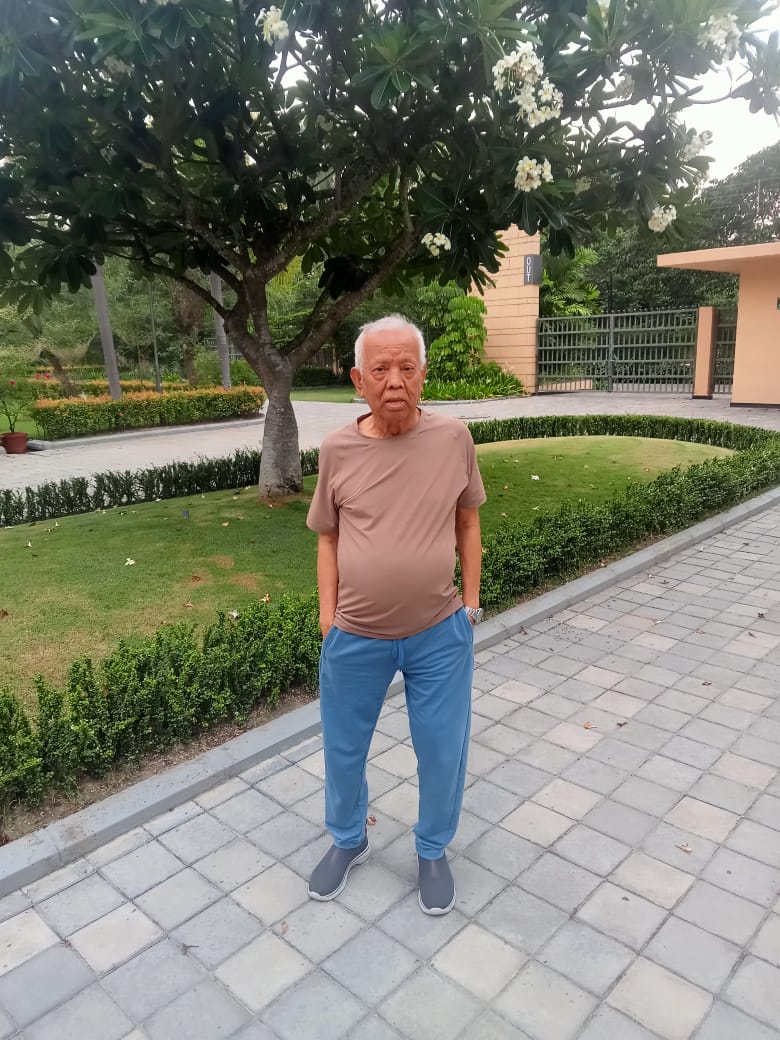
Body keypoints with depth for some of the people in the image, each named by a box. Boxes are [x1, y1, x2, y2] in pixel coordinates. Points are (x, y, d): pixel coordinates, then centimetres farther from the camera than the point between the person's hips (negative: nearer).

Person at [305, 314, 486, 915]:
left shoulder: (454, 439, -7)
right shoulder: (338, 449, -7)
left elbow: (468, 524, 4)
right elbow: (329, 538, 2)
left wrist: (470, 604, 4)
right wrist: (328, 616, 0)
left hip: (440, 635, 0)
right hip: (355, 638, 1)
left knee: (442, 752, 14)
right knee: (344, 749, 18)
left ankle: (433, 851, 42)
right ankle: (348, 841, 47)